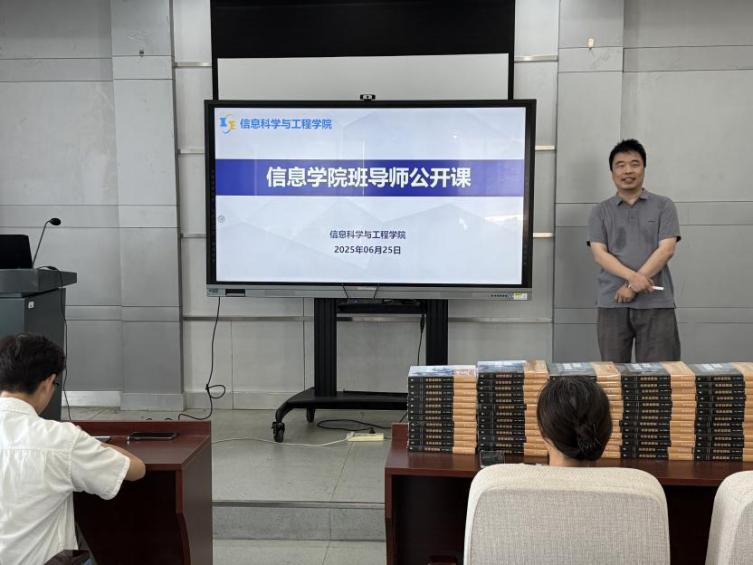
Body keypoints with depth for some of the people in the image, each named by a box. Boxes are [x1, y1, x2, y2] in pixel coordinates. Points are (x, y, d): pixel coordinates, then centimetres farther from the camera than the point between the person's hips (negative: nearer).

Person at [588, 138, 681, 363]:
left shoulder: (663, 206, 8)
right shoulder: (600, 211, 10)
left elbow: (666, 250, -3)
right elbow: (599, 254, -1)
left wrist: (632, 285, -12)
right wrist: (632, 277, -17)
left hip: (656, 303, -1)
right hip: (612, 304, 1)